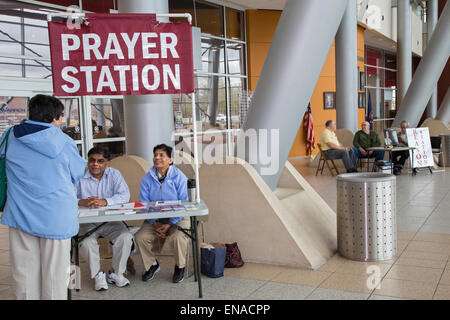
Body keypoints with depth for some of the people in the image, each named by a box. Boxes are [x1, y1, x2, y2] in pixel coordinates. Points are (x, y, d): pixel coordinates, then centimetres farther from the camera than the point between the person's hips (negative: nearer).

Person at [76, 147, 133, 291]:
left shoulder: (114, 174, 1)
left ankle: (117, 273, -1)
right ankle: (97, 275, -4)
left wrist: (105, 202, -30)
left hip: (110, 220, 1)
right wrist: (82, 202, -34)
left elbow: (124, 195, -13)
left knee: (125, 237, -21)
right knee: (86, 243, -28)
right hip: (87, 222, -1)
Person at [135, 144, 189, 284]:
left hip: (177, 219, -3)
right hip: (154, 219, 3)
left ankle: (180, 267, 0)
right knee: (141, 237, -20)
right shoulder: (147, 178, 1)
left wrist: (170, 224, -19)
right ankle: (152, 264, 9)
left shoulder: (179, 177, -8)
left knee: (177, 237, -31)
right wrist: (154, 224, -14)